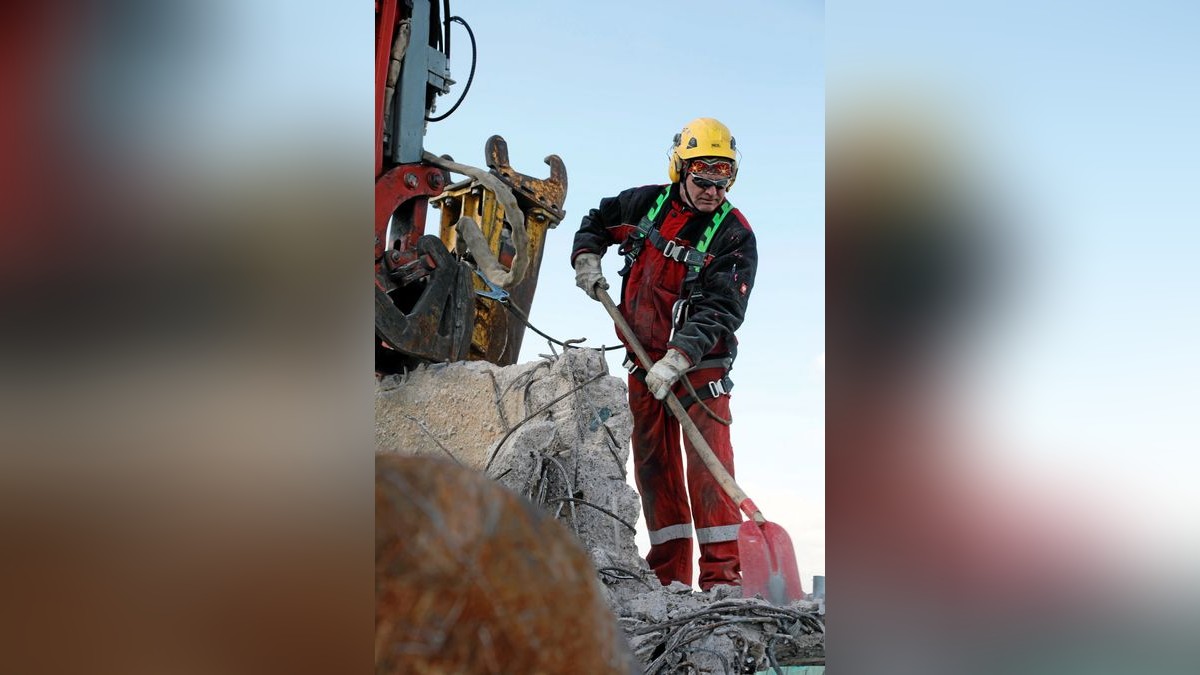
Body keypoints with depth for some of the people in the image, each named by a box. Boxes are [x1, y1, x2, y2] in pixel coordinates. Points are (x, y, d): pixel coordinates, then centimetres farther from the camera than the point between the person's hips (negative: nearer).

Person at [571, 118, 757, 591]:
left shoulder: (734, 235, -11)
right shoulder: (647, 203, 3)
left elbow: (720, 311, -19)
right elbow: (598, 221, 24)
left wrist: (678, 359, -30)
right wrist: (586, 258, 4)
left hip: (700, 362, -5)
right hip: (644, 358, 5)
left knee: (709, 460, -14)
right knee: (653, 463, 5)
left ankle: (721, 574, -14)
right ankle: (668, 573, 11)